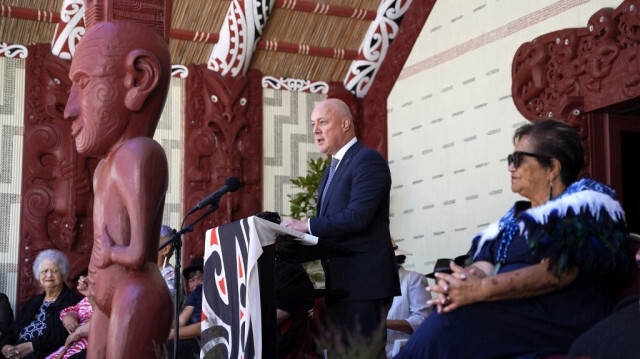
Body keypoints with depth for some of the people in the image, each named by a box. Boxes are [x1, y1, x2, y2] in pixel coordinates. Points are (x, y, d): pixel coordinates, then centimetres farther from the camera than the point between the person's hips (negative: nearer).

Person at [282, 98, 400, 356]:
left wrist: (307, 226, -17)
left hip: (364, 279, -10)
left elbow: (357, 217, -20)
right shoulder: (333, 169, 21)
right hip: (339, 281, 10)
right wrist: (298, 238, 2)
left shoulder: (368, 160, -9)